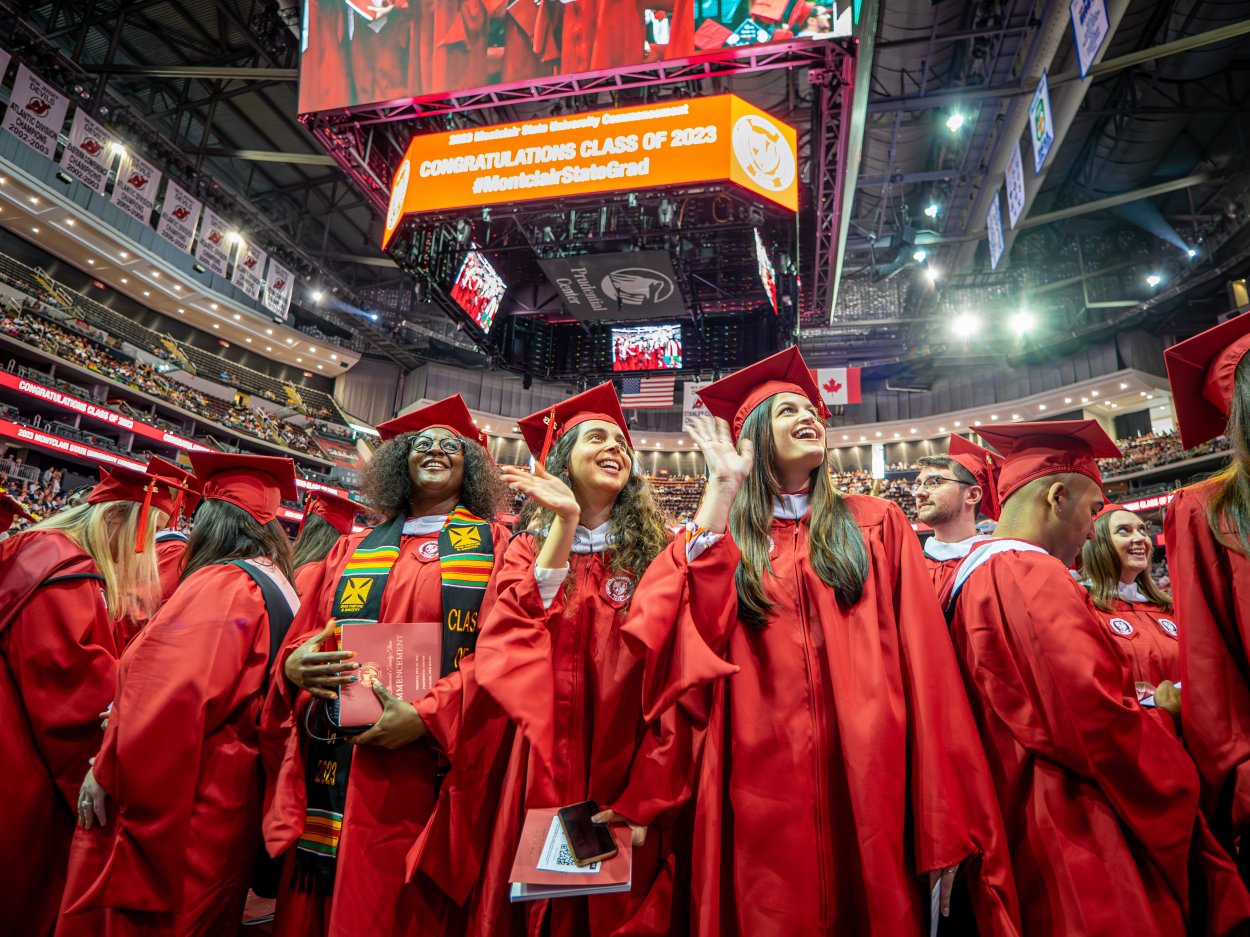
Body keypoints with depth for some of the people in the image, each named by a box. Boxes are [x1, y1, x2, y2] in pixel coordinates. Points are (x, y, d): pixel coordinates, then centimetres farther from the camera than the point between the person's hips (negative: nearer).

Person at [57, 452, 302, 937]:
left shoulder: (221, 583, -18)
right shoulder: (283, 592, 7)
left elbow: (166, 694, -25)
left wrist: (107, 770, -11)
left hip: (170, 807, -8)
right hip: (232, 803, 8)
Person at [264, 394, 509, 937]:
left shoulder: (495, 543, 2)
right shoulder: (355, 547, 14)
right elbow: (304, 635, 13)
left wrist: (426, 714, -17)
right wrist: (295, 664, -10)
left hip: (425, 770, -3)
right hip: (330, 773, 4)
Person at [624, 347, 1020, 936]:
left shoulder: (875, 524, 5)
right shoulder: (725, 535, 6)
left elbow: (923, 664, -1)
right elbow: (692, 635, -13)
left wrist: (943, 821, -7)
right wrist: (720, 491, -12)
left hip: (870, 779, 0)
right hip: (763, 787, 0)